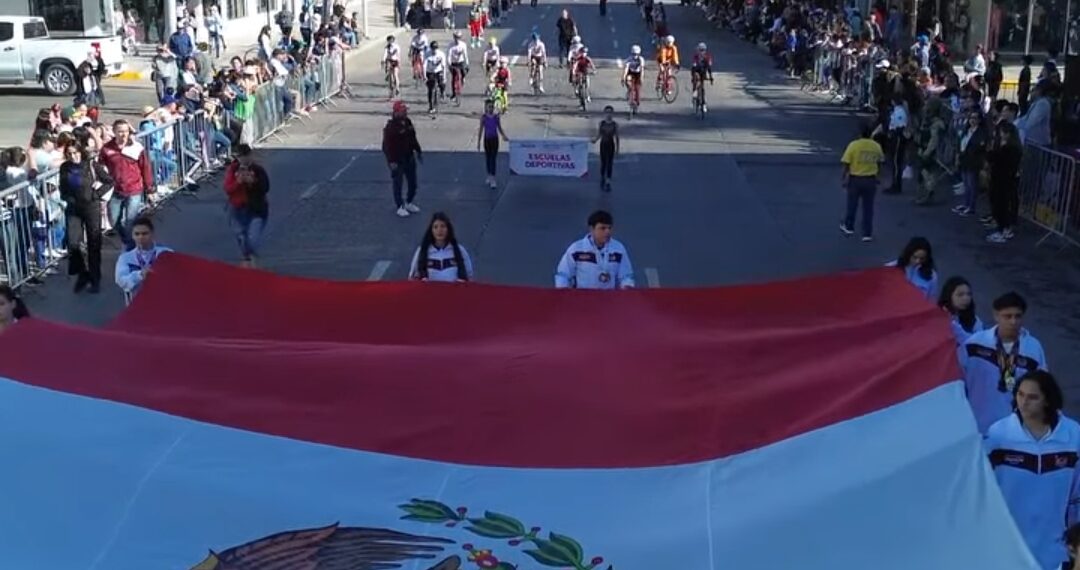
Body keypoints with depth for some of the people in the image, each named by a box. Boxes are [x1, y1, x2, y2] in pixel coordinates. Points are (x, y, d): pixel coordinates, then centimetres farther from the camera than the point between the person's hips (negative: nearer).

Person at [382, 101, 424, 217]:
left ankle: (409, 203, 34)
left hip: (409, 158, 8)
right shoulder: (390, 127, -20)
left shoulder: (407, 122, 4)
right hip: (397, 161, -7)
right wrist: (391, 161, -24)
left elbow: (413, 139, 16)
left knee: (413, 183, 15)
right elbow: (387, 145, -21)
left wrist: (418, 151, 18)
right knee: (398, 184, 6)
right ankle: (400, 207, 18)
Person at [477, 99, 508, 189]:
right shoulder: (483, 117, -4)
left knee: (493, 159, -5)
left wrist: (504, 136, -8)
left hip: (495, 139, 0)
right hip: (487, 139, 0)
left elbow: (500, 128, 8)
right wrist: (478, 142, -2)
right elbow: (481, 130, 0)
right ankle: (489, 176, 27)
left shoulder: (496, 117, -1)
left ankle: (493, 179, -8)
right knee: (488, 158, 11)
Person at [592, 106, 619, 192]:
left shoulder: (615, 124, -4)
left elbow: (617, 137, 0)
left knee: (609, 164, 0)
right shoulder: (601, 123, -1)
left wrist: (617, 149, 1)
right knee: (603, 163, 10)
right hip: (603, 145, 1)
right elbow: (598, 135, 2)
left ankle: (608, 183, 6)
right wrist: (595, 140, -20)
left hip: (611, 146, -1)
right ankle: (602, 180, 29)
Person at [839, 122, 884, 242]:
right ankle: (867, 234, 8)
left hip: (855, 179, -2)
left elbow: (847, 164, -11)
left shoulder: (854, 145, -11)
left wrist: (843, 178, -1)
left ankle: (848, 227, 33)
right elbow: (879, 163, 8)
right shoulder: (877, 146, -2)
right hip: (871, 180, 2)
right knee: (868, 207, 8)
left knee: (852, 204, 17)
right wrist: (876, 175, 23)